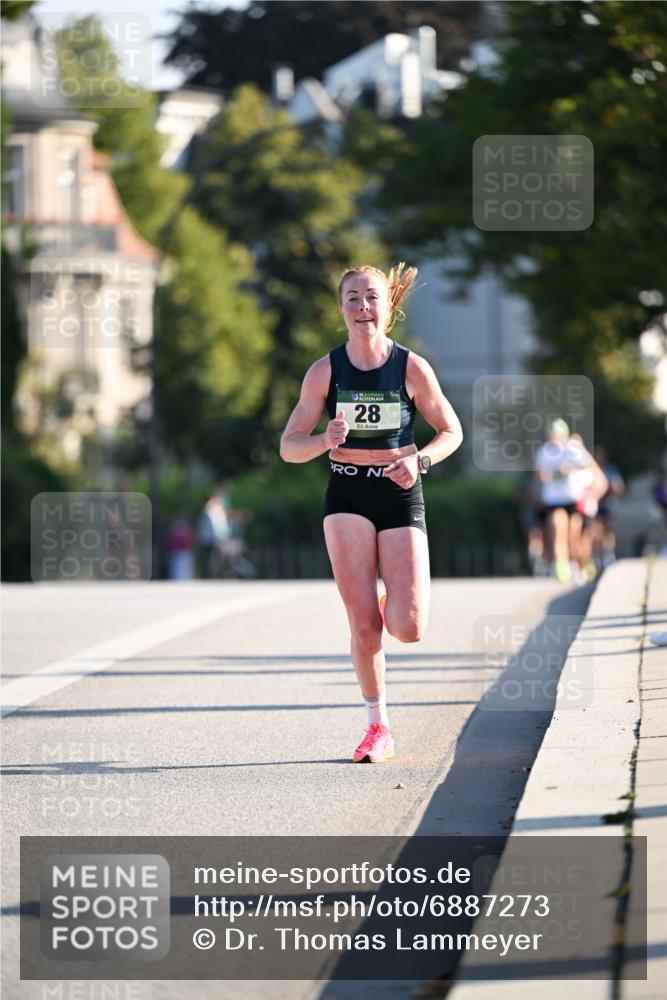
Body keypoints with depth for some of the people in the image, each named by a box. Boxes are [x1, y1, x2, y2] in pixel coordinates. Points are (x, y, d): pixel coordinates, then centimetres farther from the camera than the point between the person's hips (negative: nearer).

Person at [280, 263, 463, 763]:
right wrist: (325, 441, -21)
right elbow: (289, 446, 0)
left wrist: (420, 460, -12)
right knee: (363, 626, -7)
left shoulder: (412, 368, -5)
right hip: (347, 497, 0)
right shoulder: (325, 371, -3)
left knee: (408, 629, -11)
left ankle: (394, 604, 27)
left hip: (400, 496, 0)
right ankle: (378, 727, 10)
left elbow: (452, 432, 7)